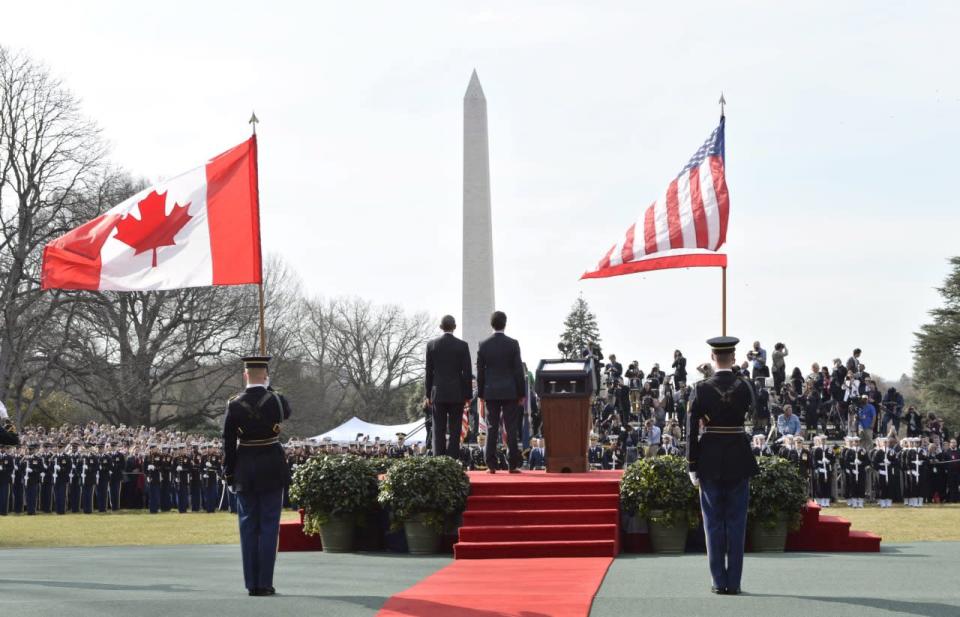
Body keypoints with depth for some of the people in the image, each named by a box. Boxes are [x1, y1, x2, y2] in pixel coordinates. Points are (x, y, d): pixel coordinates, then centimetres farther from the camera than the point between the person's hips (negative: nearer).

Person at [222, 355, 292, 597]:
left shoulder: (234, 405, -6)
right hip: (272, 469, -1)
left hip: (245, 470, 1)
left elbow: (228, 443, -3)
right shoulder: (276, 400, -7)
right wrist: (268, 388, 23)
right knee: (269, 526, 3)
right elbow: (286, 413, 18)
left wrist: (228, 473, 5)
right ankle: (265, 583, -1)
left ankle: (252, 583, 7)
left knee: (248, 527, 8)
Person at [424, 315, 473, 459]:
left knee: (438, 431, 3)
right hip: (457, 393, -1)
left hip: (438, 393, 1)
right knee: (454, 431, 1)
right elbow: (467, 372, -3)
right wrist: (468, 395, 4)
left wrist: (428, 394, 9)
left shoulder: (432, 345, 0)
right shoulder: (462, 345, -3)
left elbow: (429, 372, 3)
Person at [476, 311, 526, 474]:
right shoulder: (512, 344, -5)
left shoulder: (484, 345, 0)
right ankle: (512, 465, -1)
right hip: (510, 392, -2)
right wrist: (521, 394, 2)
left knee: (492, 430, 4)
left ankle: (491, 465, 0)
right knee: (511, 429, 1)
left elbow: (480, 372, 3)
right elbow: (518, 370, -4)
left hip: (491, 393, 2)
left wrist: (481, 394, 11)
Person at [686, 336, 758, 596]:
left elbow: (692, 429, -7)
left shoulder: (702, 389, -7)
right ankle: (734, 582, 5)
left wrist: (692, 467, -1)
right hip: (738, 459, 1)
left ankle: (719, 581, 6)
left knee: (713, 523, 6)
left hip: (710, 460, 0)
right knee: (736, 523, 6)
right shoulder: (744, 387, -4)